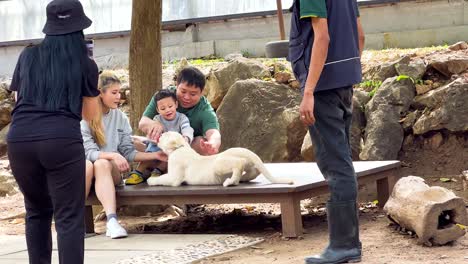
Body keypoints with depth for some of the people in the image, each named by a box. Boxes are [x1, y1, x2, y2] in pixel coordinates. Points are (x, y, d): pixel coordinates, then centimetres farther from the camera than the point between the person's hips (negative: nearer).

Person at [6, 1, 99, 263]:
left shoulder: (28, 56, 17)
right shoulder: (85, 64, 10)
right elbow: (90, 113, 22)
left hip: (19, 140, 3)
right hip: (62, 141, -3)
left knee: (37, 212, 21)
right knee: (69, 218, -1)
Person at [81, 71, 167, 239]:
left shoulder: (120, 118, 9)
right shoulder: (84, 118, -3)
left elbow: (128, 152, 6)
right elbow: (89, 152, -12)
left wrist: (155, 155, -6)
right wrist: (113, 155, -28)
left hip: (111, 171, 2)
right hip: (88, 170, -2)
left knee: (102, 164, -34)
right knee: (87, 165, -37)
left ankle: (111, 220, -51)